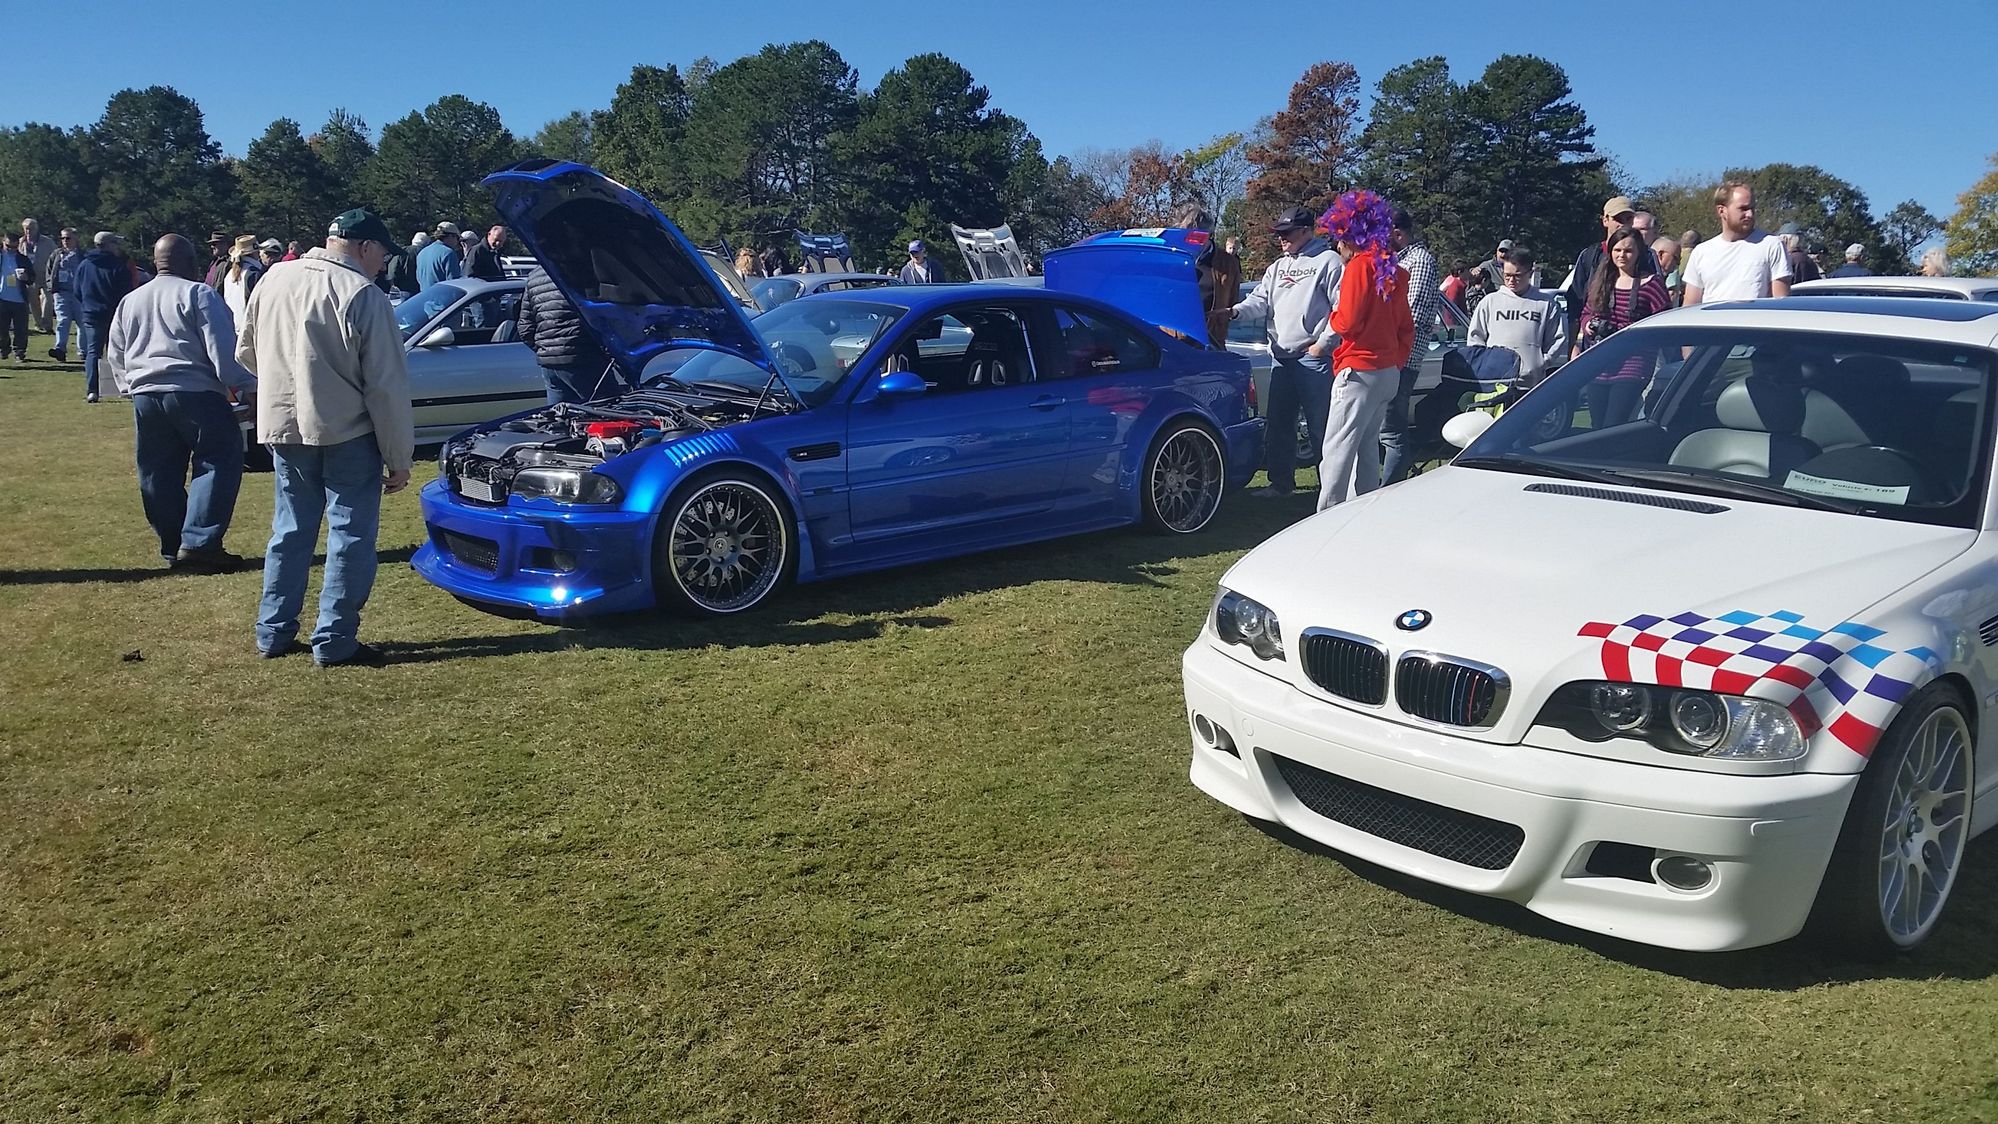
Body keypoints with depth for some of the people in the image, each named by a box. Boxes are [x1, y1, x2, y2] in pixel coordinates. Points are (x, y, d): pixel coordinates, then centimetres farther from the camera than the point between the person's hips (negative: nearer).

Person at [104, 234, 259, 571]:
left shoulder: (129, 302, 19)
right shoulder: (198, 294, -2)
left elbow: (114, 356, 24)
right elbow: (223, 349, -11)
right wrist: (246, 388, -9)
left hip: (144, 395, 7)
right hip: (193, 392, -7)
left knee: (158, 475, 12)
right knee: (219, 462, -4)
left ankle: (172, 546, 18)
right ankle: (198, 543, -15)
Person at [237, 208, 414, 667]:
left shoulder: (274, 280, 6)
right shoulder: (364, 297, -13)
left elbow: (246, 352, 17)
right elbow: (386, 388, -13)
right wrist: (399, 459, -8)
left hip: (282, 427, 6)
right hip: (346, 433, -6)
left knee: (290, 531, 17)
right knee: (350, 535, 3)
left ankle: (273, 632, 23)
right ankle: (335, 641, 5)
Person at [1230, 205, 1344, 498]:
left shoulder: (1328, 261, -4)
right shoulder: (1278, 266, 19)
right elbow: (1261, 299, 10)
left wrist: (1322, 343, -13)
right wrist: (1236, 310, -10)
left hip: (1313, 356, -8)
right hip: (1280, 356, 8)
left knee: (1319, 425, -6)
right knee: (1278, 422, 11)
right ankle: (1281, 482, 21)